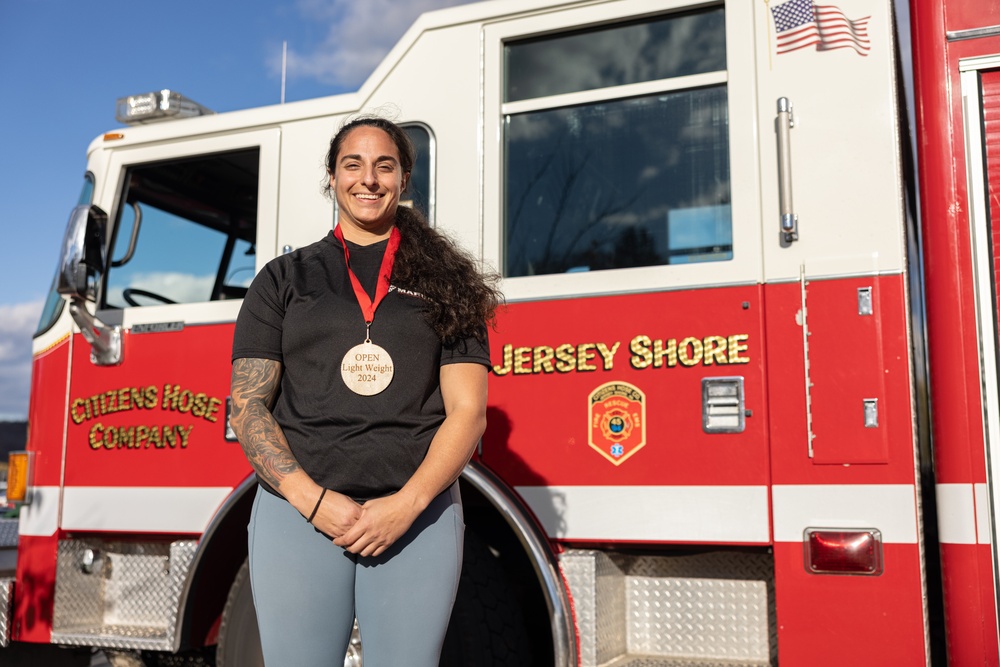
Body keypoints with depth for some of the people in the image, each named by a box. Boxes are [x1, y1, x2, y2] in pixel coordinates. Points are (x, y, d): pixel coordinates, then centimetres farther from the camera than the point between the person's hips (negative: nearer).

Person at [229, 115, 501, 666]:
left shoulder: (442, 283, 9)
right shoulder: (283, 279, 10)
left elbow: (467, 411, 1)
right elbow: (247, 405, 3)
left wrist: (406, 505, -12)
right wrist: (312, 499, -11)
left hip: (418, 514, 0)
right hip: (297, 510, 0)